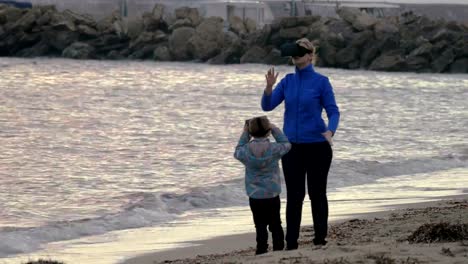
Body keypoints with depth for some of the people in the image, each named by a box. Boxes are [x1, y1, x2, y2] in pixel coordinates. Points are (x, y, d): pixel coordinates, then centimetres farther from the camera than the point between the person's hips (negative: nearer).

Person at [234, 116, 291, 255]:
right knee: (275, 224, 11)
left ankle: (262, 249, 1)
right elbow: (286, 145, 9)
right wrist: (274, 129, 15)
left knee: (260, 225, 4)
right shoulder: (274, 149, -11)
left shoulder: (246, 151, -10)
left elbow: (237, 152, 13)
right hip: (273, 195, 0)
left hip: (254, 197, 0)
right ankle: (278, 248, 14)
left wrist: (245, 134, 16)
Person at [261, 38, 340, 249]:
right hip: (293, 146, 3)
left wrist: (330, 131, -27)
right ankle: (291, 243, 5)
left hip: (317, 146, -3)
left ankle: (320, 239, 16)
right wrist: (269, 86, -18)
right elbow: (267, 106, 0)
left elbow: (333, 112, -7)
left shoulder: (321, 82, -6)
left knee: (317, 194, 6)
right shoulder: (287, 81, 6)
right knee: (293, 196, 3)